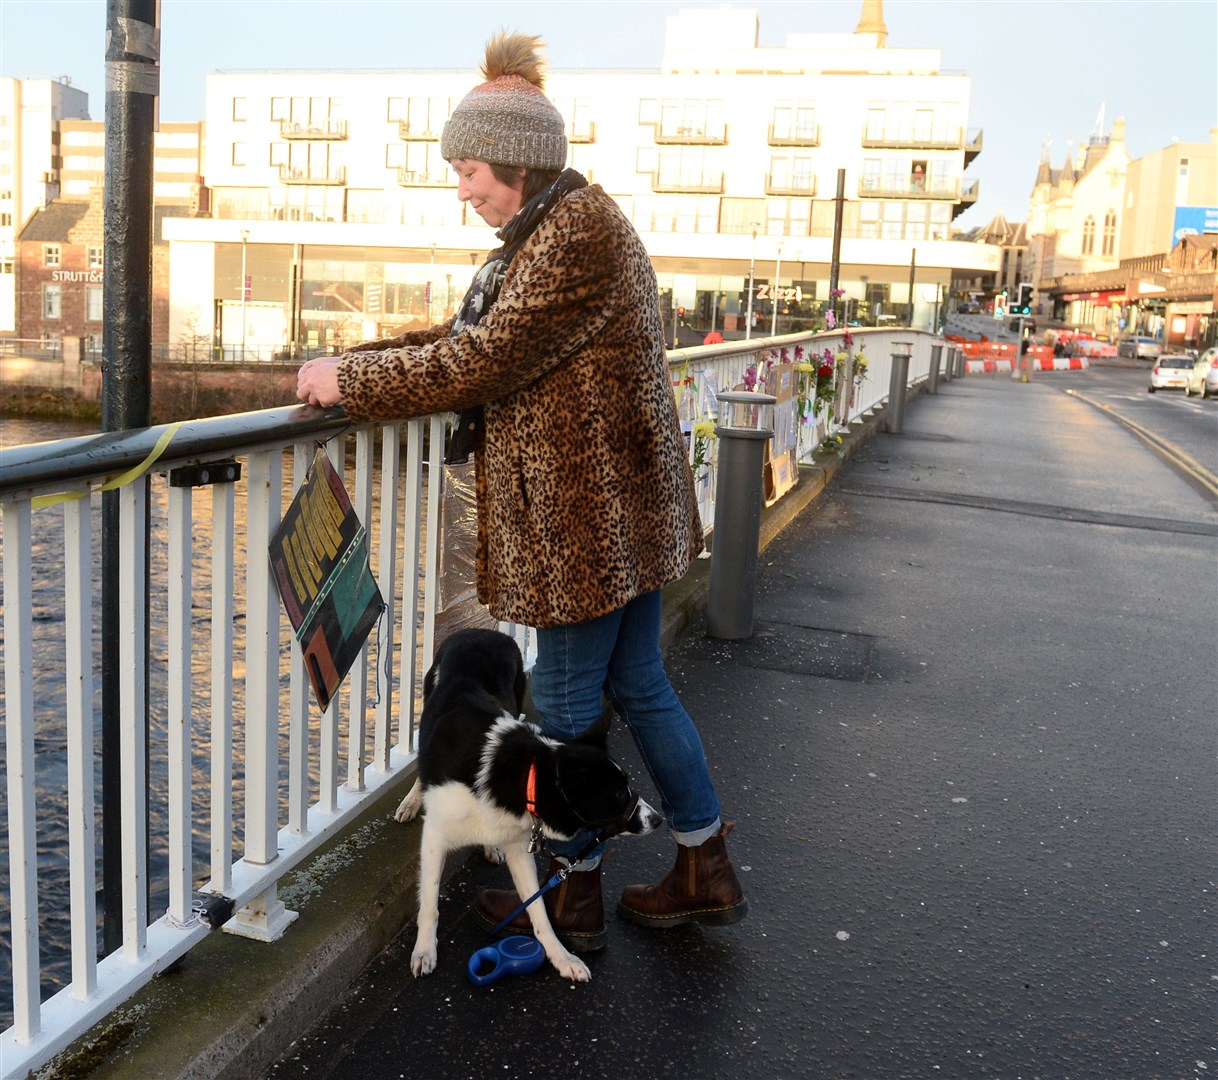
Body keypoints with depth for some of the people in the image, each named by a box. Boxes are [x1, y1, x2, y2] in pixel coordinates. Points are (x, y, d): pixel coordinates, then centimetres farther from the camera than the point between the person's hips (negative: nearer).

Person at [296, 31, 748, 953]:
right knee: (638, 684, 16)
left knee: (568, 704, 3)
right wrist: (355, 361, 5)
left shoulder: (578, 232, -18)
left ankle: (575, 899, 22)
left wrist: (352, 382, -13)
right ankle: (707, 874, 29)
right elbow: (473, 333, 15)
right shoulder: (557, 228, 15)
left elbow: (485, 363, -22)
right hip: (622, 507, 10)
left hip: (590, 513, -10)